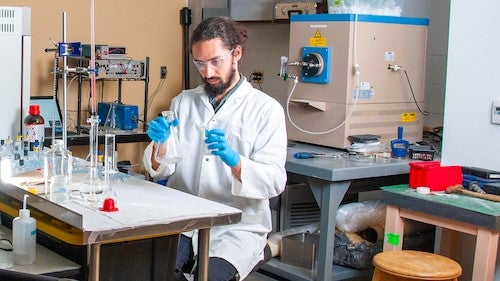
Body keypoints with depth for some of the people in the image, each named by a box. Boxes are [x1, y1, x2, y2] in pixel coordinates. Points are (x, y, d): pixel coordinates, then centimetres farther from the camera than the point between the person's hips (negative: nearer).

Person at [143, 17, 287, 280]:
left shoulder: (266, 109, -2)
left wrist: (233, 160, -28)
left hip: (237, 227, -2)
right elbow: (161, 169, 7)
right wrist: (160, 143, -16)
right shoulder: (183, 102, 10)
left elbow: (275, 180, -10)